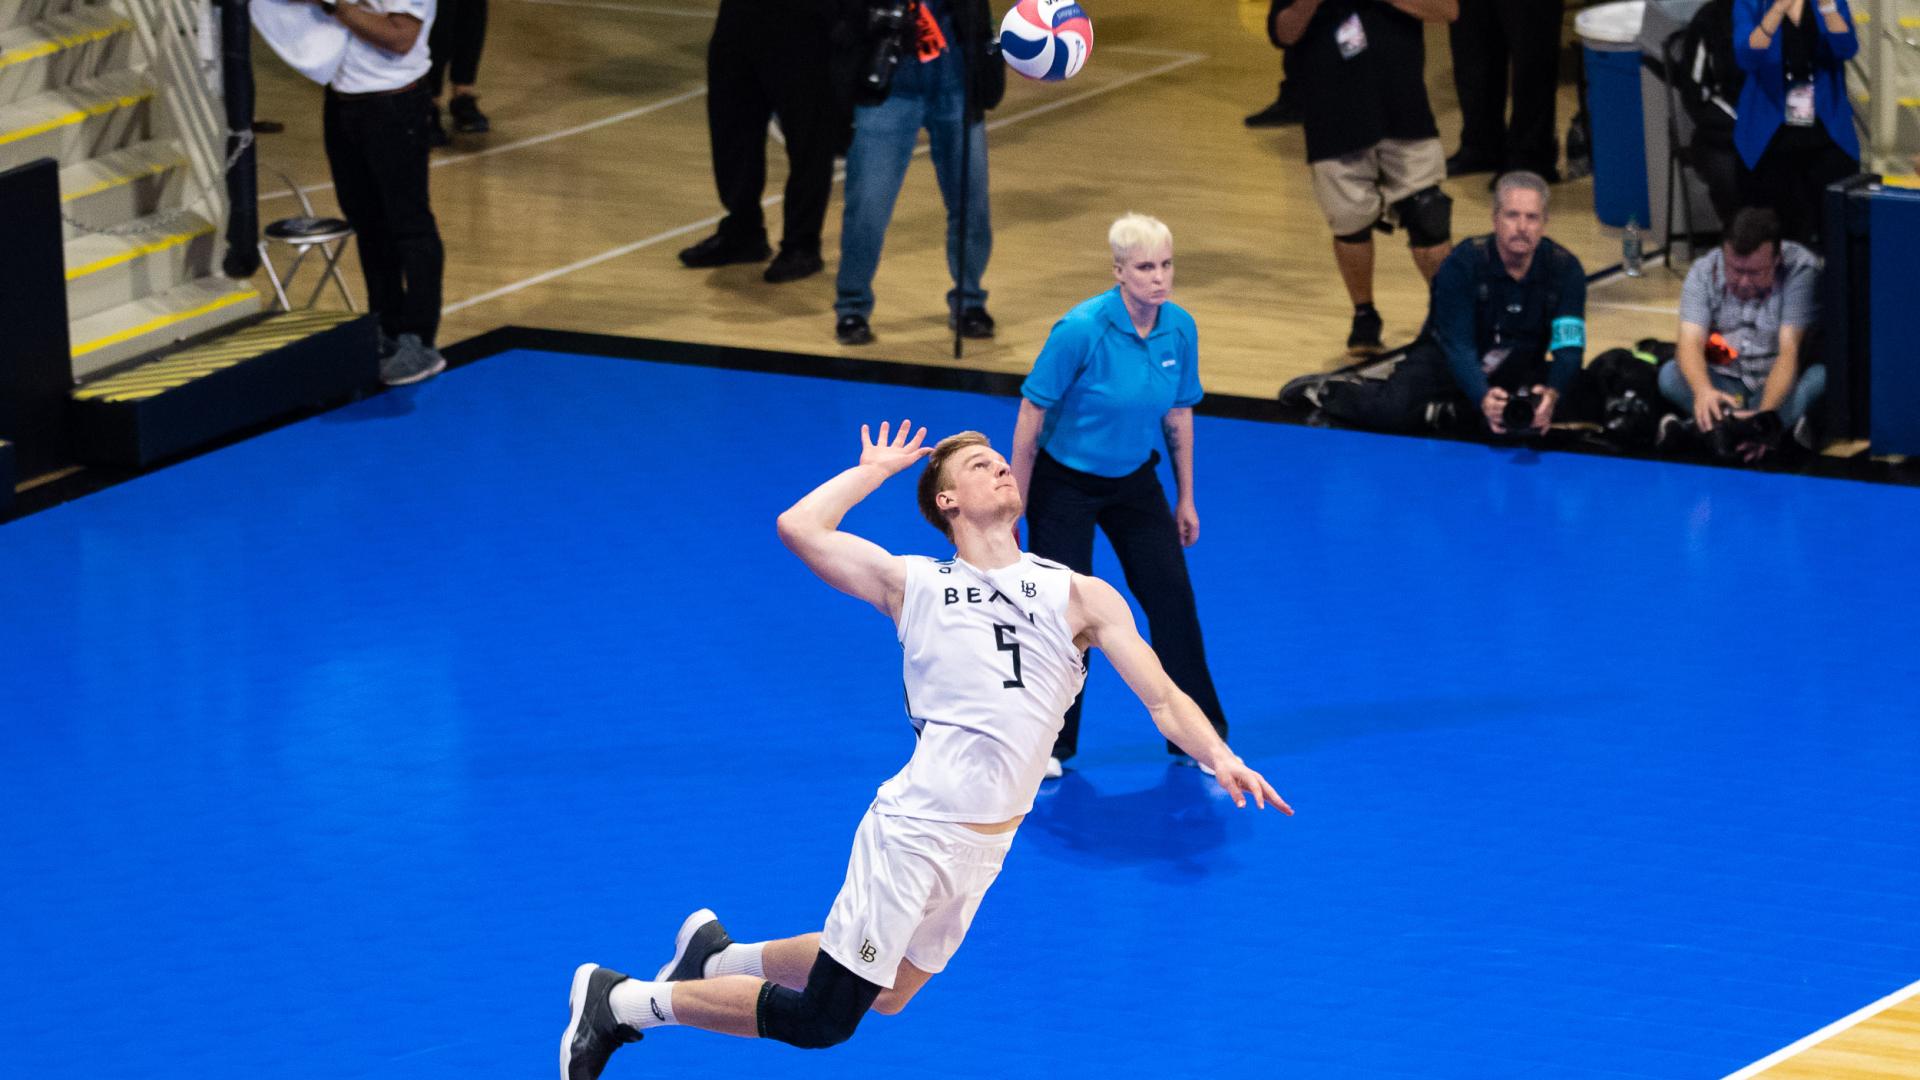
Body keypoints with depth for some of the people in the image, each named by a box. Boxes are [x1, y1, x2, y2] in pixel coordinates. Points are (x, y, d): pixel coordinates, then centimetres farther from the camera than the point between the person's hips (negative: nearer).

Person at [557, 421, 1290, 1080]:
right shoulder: (913, 584, 1)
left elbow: (1162, 697, -1)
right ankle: (620, 1002, 10)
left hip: (983, 849, 5)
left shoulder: (1078, 597, 5)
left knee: (884, 996, 19)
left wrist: (1219, 757, -19)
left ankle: (720, 957, 40)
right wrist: (873, 472, 6)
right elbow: (799, 527, -9)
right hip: (918, 830, -5)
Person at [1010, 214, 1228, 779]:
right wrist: (1014, 506, -15)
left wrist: (1185, 499, 9)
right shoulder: (1081, 329, -25)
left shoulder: (1180, 329, -9)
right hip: (1064, 480, -4)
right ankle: (1047, 743, 16)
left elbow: (1179, 414, 5)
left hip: (1134, 479, 4)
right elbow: (1031, 415, -18)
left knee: (1172, 596, -1)